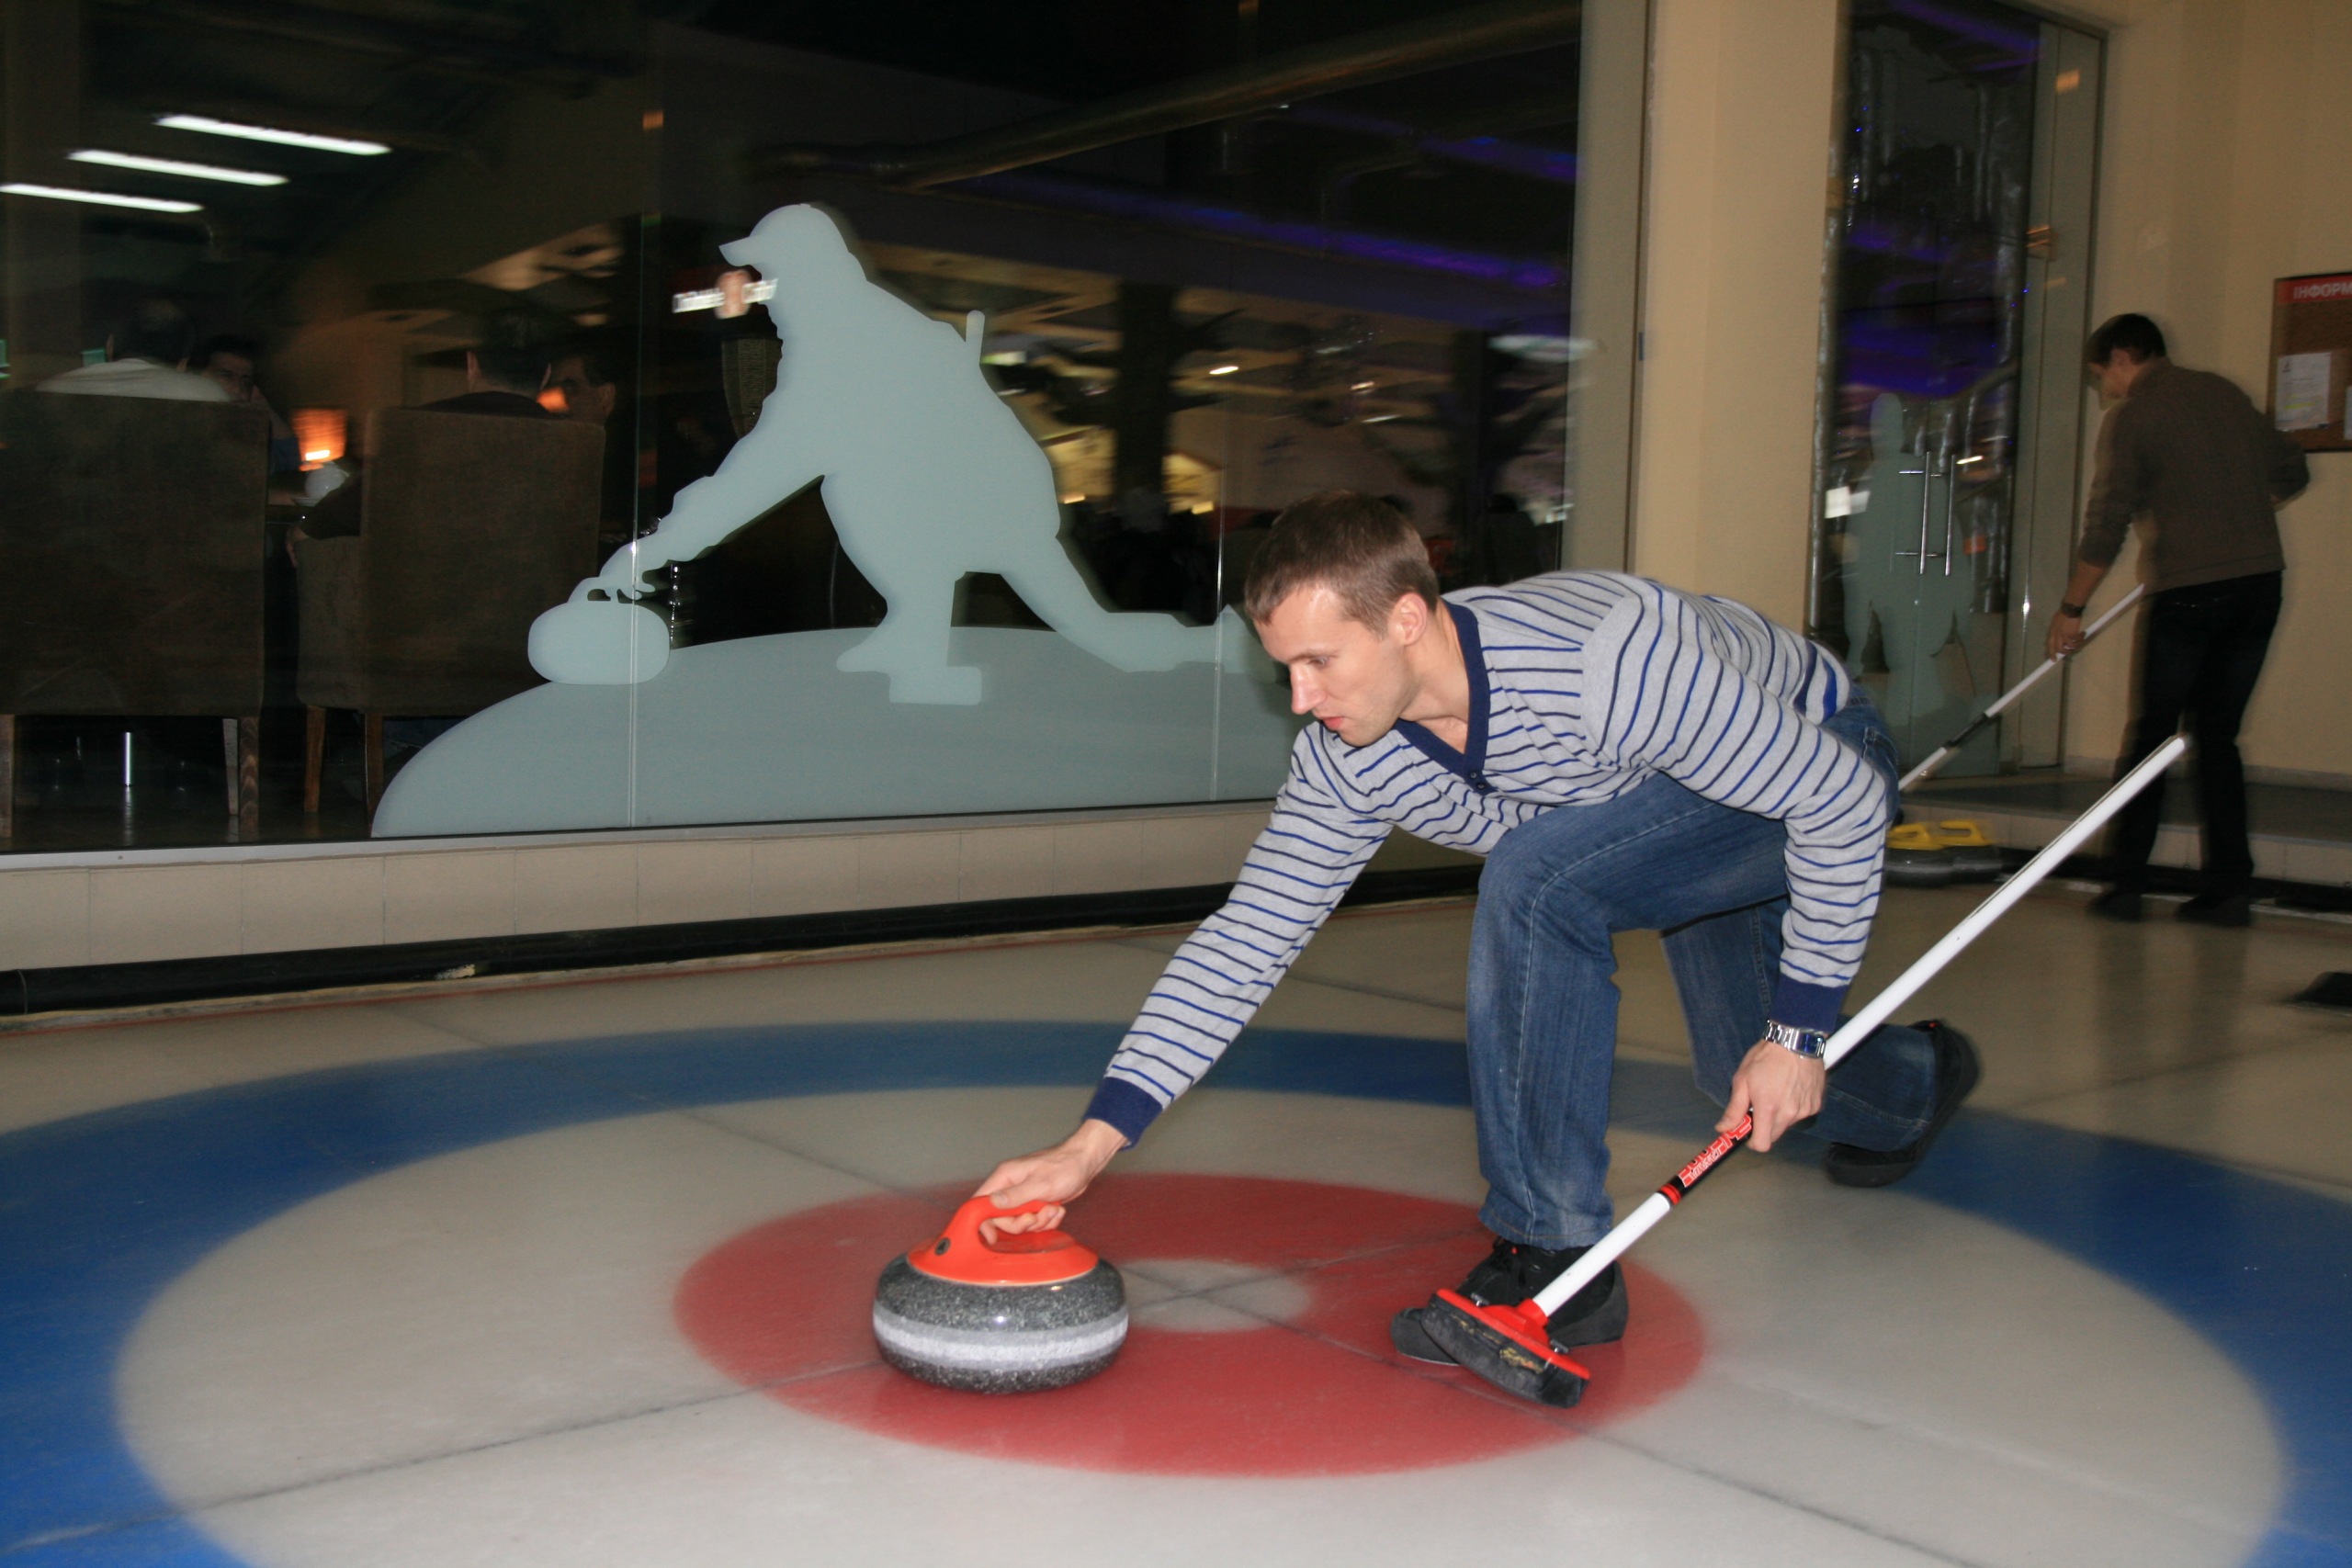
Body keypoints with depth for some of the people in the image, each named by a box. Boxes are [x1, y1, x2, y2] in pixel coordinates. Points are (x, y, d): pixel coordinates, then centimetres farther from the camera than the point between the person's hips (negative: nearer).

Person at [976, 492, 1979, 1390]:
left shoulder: (1607, 660, -41)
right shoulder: (1345, 760, -21)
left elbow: (1846, 802, -31)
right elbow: (1247, 938, -17)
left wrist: (1798, 1029, -25)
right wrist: (1093, 1143, -25)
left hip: (1825, 764, -7)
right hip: (1697, 809, 7)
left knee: (1535, 881, -31)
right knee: (1751, 1089, 16)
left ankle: (1555, 1255, -20)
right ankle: (1913, 1083, 54)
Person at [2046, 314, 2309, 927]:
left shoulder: (2131, 417, -4)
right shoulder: (2226, 392, 14)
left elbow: (2106, 525, -9)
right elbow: (2292, 472, 22)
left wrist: (2071, 609, -2)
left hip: (2189, 591, -5)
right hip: (2261, 583, 5)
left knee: (2151, 736, 4)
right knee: (2218, 737, 11)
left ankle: (2125, 885, 5)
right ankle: (2230, 889, 7)